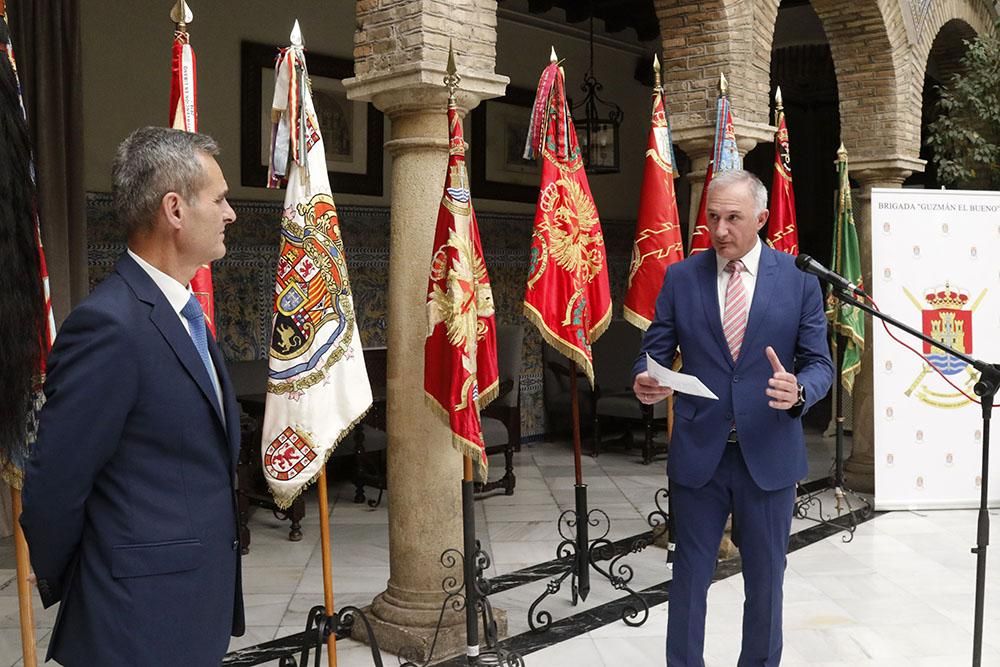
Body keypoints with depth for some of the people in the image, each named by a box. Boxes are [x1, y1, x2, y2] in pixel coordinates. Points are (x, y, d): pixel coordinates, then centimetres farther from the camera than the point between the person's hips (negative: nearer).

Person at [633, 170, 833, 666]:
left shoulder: (799, 278, -1)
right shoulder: (680, 278, 0)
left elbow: (819, 362, -1)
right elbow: (655, 351, 2)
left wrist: (798, 390, -23)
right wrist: (645, 380, -21)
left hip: (768, 453, 0)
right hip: (697, 452, 0)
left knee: (765, 577, 15)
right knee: (689, 575, 10)